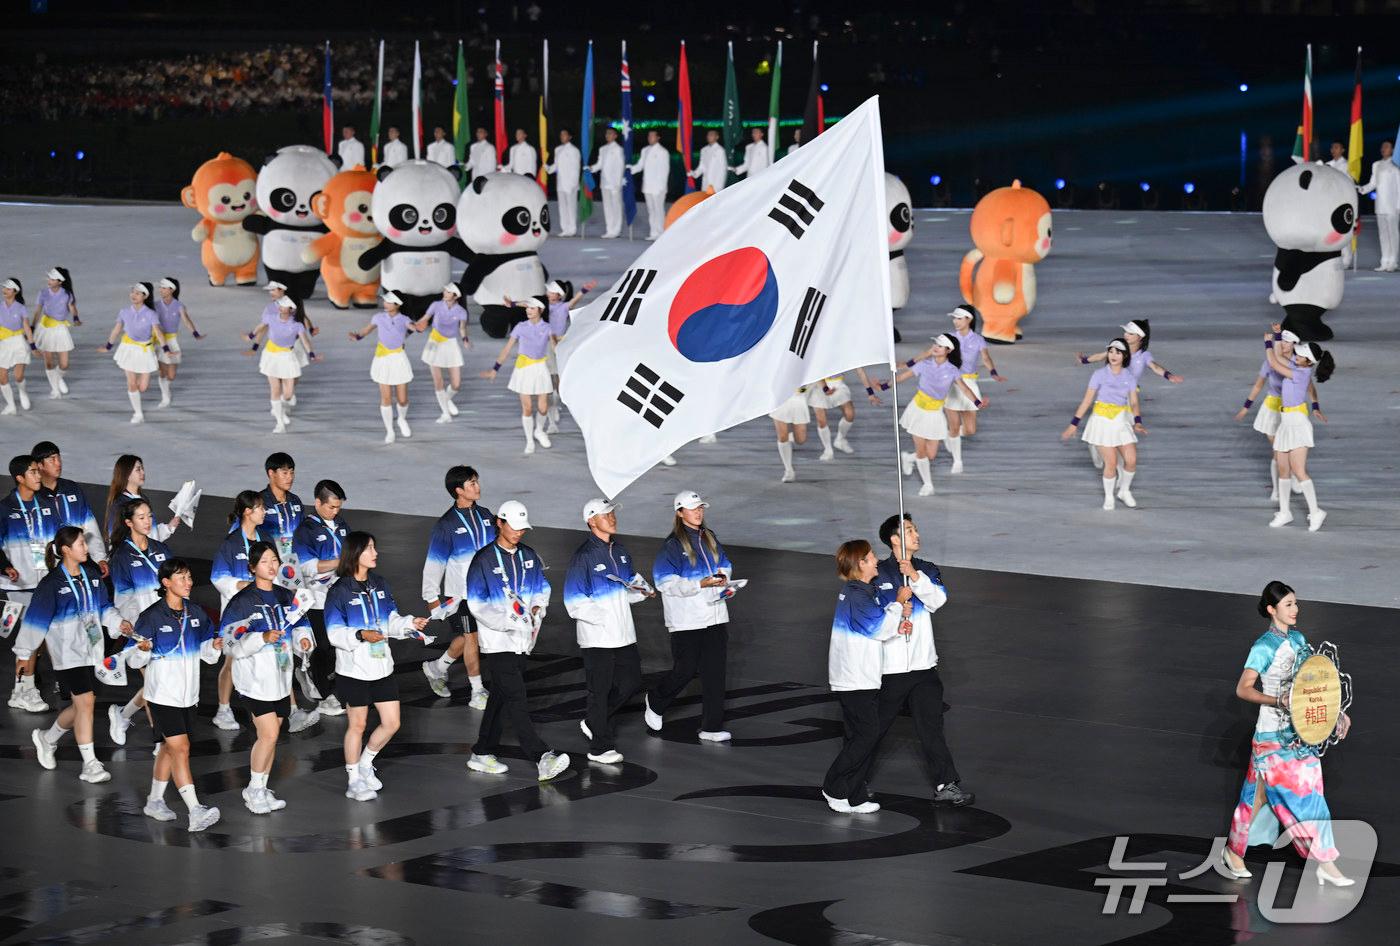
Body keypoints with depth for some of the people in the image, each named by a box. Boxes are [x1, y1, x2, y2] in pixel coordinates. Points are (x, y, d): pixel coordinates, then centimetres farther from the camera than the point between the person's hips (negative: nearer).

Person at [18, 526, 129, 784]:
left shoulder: (91, 576, 7)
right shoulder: (52, 583, -12)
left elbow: (103, 607, 19)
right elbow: (35, 619, -8)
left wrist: (118, 622, 1)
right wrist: (23, 652, -6)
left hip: (93, 650, 7)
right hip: (68, 653, -7)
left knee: (82, 705, 12)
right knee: (85, 702, -13)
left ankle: (46, 738, 37)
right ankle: (90, 765, -9)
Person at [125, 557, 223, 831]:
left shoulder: (195, 614, 6)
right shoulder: (152, 616, -12)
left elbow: (206, 653, 16)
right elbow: (133, 659, -10)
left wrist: (215, 646, -6)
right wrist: (143, 650, -31)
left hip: (188, 695, 6)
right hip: (163, 695, -6)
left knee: (169, 748, 16)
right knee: (181, 748, -14)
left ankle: (155, 801, 31)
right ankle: (196, 813, -21)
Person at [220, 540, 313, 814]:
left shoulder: (286, 597, 9)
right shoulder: (242, 601, -12)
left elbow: (299, 624, 22)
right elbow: (231, 643, -16)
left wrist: (302, 638, -1)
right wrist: (262, 638, -30)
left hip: (281, 677, 7)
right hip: (255, 677, -7)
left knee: (270, 735, 11)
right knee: (269, 734, -12)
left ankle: (262, 790, 21)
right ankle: (253, 790, 3)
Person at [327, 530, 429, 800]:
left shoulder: (379, 585, 7)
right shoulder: (340, 591, -12)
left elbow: (391, 621, 12)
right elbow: (335, 633, -16)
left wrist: (410, 623, -7)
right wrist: (361, 635, -32)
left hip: (381, 666, 6)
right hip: (354, 669, -6)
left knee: (391, 723, 6)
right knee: (357, 725, 5)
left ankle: (365, 763, 28)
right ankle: (354, 780, 19)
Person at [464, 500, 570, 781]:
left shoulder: (528, 556, 10)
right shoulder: (484, 560, -10)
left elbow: (542, 587, 20)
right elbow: (478, 604, -13)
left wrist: (537, 608, -2)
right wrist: (509, 620, -21)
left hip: (522, 640, 7)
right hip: (497, 641, -7)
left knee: (501, 696, 14)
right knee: (516, 699, -13)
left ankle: (482, 754, 25)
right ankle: (543, 759, -23)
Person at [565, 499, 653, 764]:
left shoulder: (619, 550, 9)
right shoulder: (584, 557, -15)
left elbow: (632, 579, 23)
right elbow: (575, 602, -17)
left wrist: (643, 589, 0)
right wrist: (603, 617, -23)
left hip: (623, 633, 7)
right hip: (597, 636, -7)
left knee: (631, 682, 12)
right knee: (600, 690, 2)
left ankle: (593, 722, 30)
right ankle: (600, 747, 13)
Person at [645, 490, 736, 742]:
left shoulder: (709, 538, 11)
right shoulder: (672, 545, -10)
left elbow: (725, 565, 22)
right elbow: (666, 583, -16)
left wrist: (723, 578, -2)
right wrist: (701, 584, -23)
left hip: (715, 617, 6)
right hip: (686, 620, -6)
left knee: (715, 670, 3)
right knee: (685, 669, -1)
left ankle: (712, 727, 8)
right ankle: (655, 702, 29)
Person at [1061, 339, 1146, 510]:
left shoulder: (1130, 378, 4)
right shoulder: (1099, 375, -4)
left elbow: (1134, 403, 2)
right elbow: (1087, 400, -2)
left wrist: (1138, 423, -16)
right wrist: (1073, 424, -5)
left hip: (1122, 422, 3)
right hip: (1103, 421, -3)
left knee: (1131, 460, -6)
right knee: (1111, 463, -9)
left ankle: (1124, 491, 22)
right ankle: (1108, 497, 14)